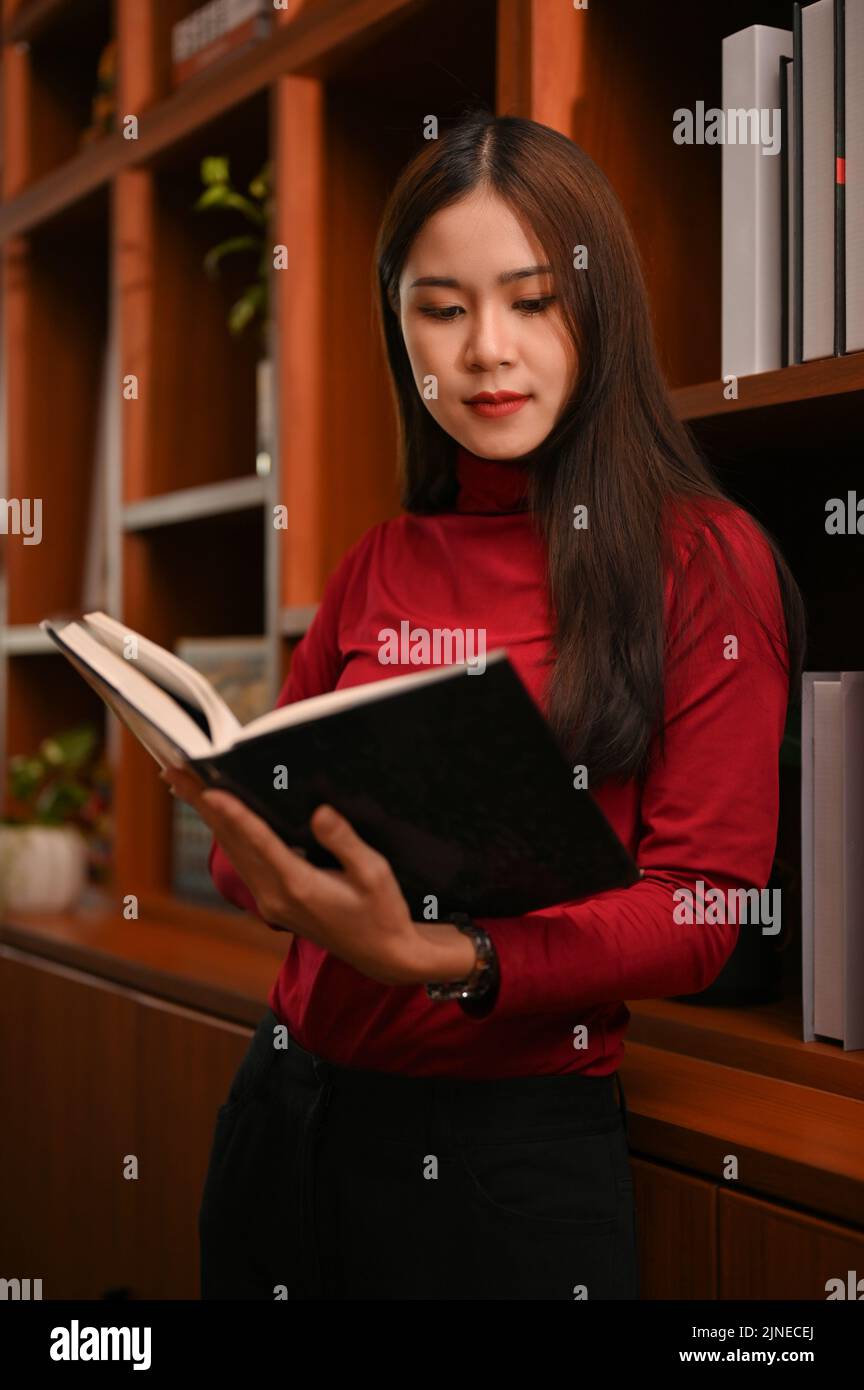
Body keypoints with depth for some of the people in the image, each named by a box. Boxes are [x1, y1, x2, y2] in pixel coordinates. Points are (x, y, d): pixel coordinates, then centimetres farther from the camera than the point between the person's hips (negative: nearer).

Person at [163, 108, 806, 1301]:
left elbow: (702, 906, -10)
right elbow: (258, 822, 10)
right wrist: (259, 857, -15)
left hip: (517, 1148, -4)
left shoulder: (704, 561, -6)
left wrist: (449, 959, -26)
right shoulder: (378, 564, 9)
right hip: (289, 1108, 5)